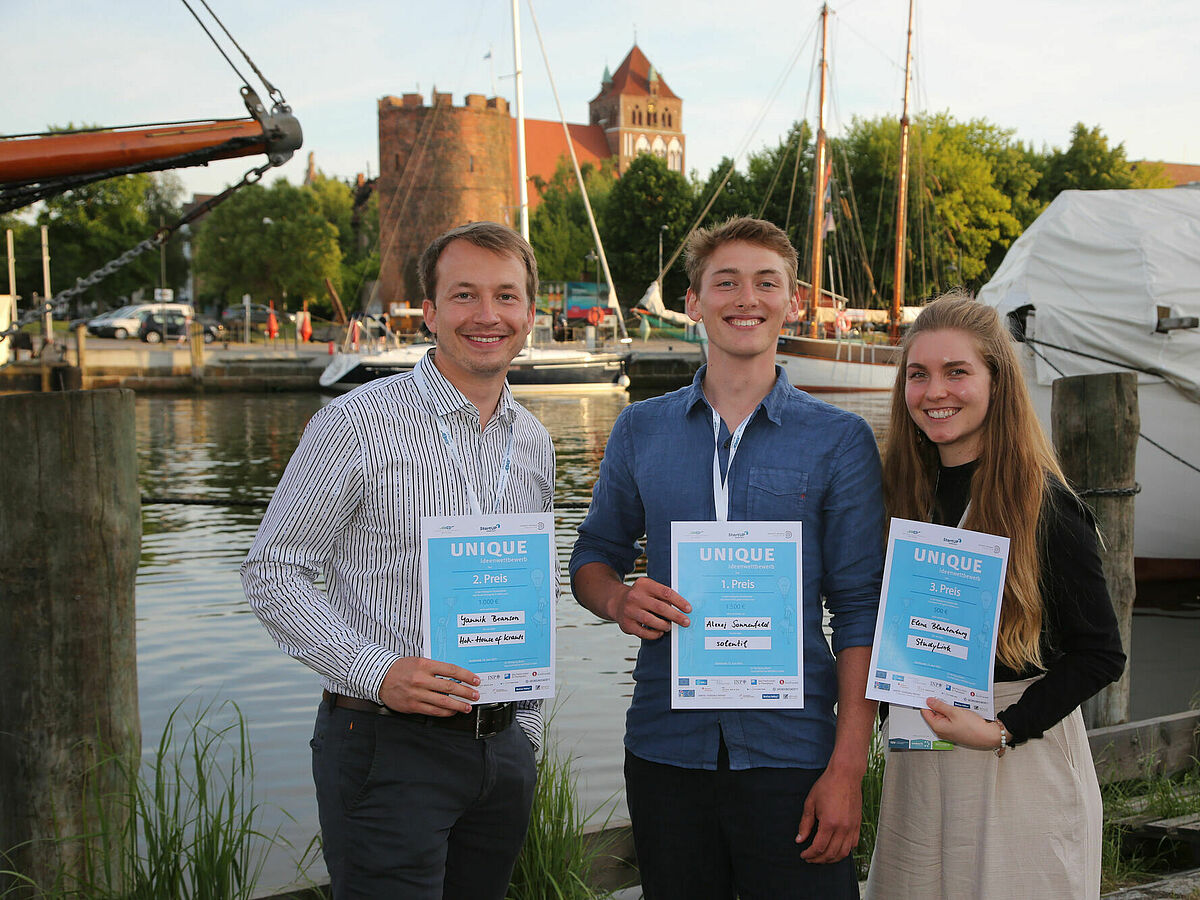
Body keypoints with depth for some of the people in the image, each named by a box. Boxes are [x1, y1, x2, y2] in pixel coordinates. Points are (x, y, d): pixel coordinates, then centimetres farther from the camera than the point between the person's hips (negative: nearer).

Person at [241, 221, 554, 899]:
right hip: (388, 743, -6)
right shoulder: (359, 424, -9)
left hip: (505, 748, 6)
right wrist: (376, 672, -19)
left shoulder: (534, 444, 11)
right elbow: (273, 571, -8)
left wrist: (525, 730, 16)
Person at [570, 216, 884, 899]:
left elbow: (859, 612, -3)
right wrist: (618, 598, -8)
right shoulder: (641, 430, 7)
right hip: (666, 751, 2)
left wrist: (848, 766, -10)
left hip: (791, 753, -2)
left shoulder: (840, 440, -1)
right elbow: (594, 555, 17)